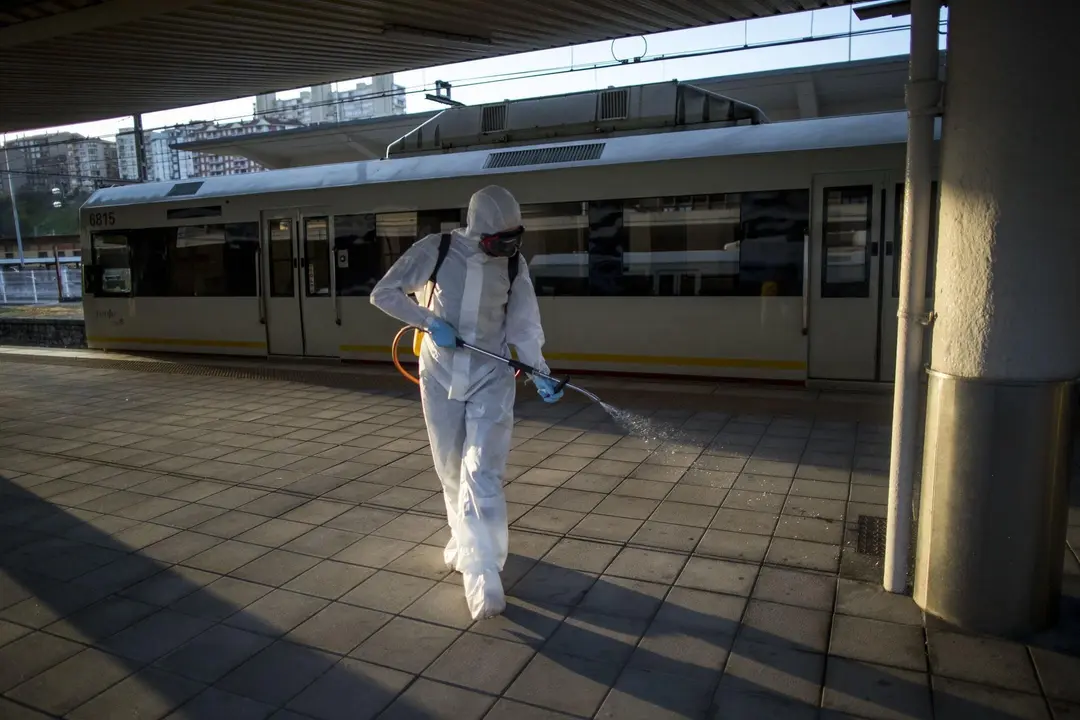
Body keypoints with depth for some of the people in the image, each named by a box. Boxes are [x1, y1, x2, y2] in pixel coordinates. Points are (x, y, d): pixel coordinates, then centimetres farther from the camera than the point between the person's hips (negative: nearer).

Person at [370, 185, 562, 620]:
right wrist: (430, 322, -16)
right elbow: (383, 293, -5)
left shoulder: (514, 263, -5)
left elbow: (523, 325, -2)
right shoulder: (435, 250, -11)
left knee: (482, 475, -10)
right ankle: (464, 537, 40)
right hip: (440, 376, 1)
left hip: (491, 378, -1)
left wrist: (540, 373, -16)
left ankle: (483, 576, -6)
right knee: (451, 470, 14)